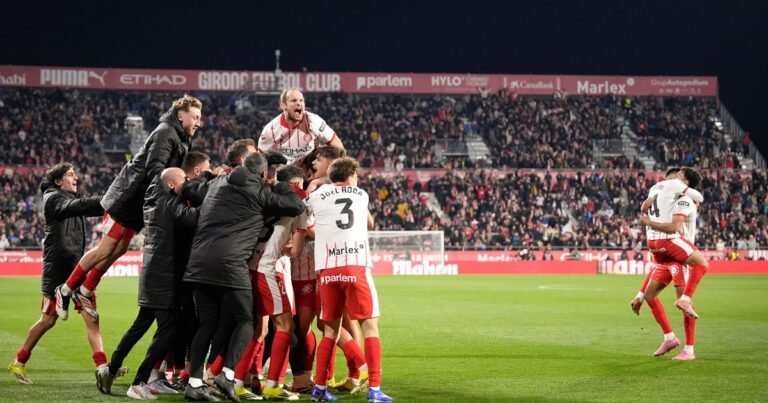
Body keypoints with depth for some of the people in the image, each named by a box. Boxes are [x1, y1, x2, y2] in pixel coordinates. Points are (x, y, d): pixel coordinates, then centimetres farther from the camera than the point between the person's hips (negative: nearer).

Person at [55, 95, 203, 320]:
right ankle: (66, 290, 4)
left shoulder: (183, 139, 13)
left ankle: (85, 291, 22)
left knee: (119, 249, 11)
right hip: (127, 197, -9)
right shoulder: (165, 133, -17)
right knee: (106, 249, -6)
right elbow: (155, 169, -27)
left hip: (140, 202, 9)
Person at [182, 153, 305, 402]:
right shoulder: (259, 192, 3)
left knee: (207, 324, 12)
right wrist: (279, 186, 21)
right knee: (245, 321, 7)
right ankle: (228, 374, -10)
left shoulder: (217, 183, 20)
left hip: (199, 261, 6)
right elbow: (297, 206, 5)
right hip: (230, 265, -6)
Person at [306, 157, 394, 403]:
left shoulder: (317, 196, 14)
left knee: (330, 329, 14)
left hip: (327, 269, 2)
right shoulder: (361, 195, 18)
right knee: (370, 326, 1)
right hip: (356, 266, -2)